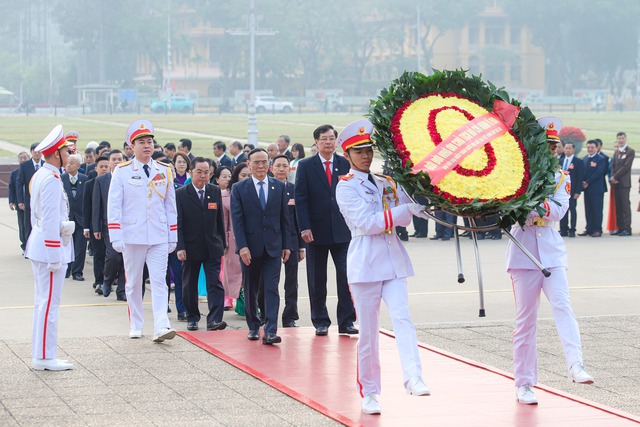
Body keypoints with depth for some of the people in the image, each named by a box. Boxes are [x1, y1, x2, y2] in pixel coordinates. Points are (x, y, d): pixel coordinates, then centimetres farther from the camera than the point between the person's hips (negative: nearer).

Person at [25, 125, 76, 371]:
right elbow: (51, 219, -21)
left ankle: (40, 355, 19)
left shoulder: (40, 176, 13)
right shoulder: (52, 179, -18)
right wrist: (54, 256, -20)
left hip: (39, 244, 11)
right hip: (51, 245, -11)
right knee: (49, 303, -6)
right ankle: (45, 357, -4)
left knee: (42, 302, 14)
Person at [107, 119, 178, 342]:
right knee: (133, 282, 8)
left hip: (159, 237, 1)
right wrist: (116, 237, -10)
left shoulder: (165, 171, 7)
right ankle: (136, 326, 18)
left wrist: (173, 237, 9)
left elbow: (170, 206, 11)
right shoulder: (122, 171, -1)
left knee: (159, 281, -7)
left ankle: (161, 327, -16)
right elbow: (114, 206, -3)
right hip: (132, 236, -1)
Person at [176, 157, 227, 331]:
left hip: (212, 247, 1)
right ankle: (192, 318, 23)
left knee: (215, 283, -9)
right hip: (191, 247, -1)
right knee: (189, 285, 9)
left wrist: (222, 243, 10)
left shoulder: (215, 191, 6)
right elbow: (178, 223, -6)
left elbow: (219, 219, 11)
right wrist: (180, 247, -14)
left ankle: (214, 319, -13)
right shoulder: (181, 194, -4)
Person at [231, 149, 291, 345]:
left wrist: (286, 245, 4)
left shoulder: (279, 187, 6)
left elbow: (284, 218, 9)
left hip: (273, 247, 0)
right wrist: (242, 246, -14)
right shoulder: (239, 189, 0)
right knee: (250, 290, 10)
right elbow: (237, 220, -5)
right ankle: (253, 326, 26)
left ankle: (270, 332, -14)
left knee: (272, 289, -9)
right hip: (250, 247, 0)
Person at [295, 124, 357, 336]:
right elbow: (301, 199, -3)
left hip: (342, 230, 1)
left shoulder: (346, 164, 6)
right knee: (317, 279, 5)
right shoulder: (305, 166, 2)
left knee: (346, 276, -4)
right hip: (316, 231, -1)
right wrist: (305, 228, -11)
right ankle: (320, 322, 15)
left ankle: (346, 321, 4)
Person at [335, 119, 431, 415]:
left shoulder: (387, 183, 15)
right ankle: (369, 392, 12)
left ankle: (413, 378, -28)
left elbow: (417, 207, 18)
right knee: (368, 332, 2)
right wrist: (406, 210, -20)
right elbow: (367, 223, -14)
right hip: (365, 264, -4)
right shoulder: (346, 187, -3)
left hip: (393, 261, 4)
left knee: (402, 318, -16)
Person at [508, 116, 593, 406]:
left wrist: (535, 207, -23)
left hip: (552, 252, 1)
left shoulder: (561, 179, 11)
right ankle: (524, 385, 5)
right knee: (525, 319, 0)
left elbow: (558, 210, -7)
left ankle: (575, 365, -30)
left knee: (562, 305, -18)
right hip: (523, 252, -1)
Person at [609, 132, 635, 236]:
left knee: (625, 205, -10)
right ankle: (620, 228, 7)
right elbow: (613, 166, 15)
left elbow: (626, 166, -11)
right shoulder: (616, 152, 19)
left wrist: (615, 177, -11)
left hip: (624, 182, -7)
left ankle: (627, 228, -12)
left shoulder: (630, 151, -3)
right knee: (618, 206, 5)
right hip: (616, 182, 7)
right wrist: (612, 178, -2)